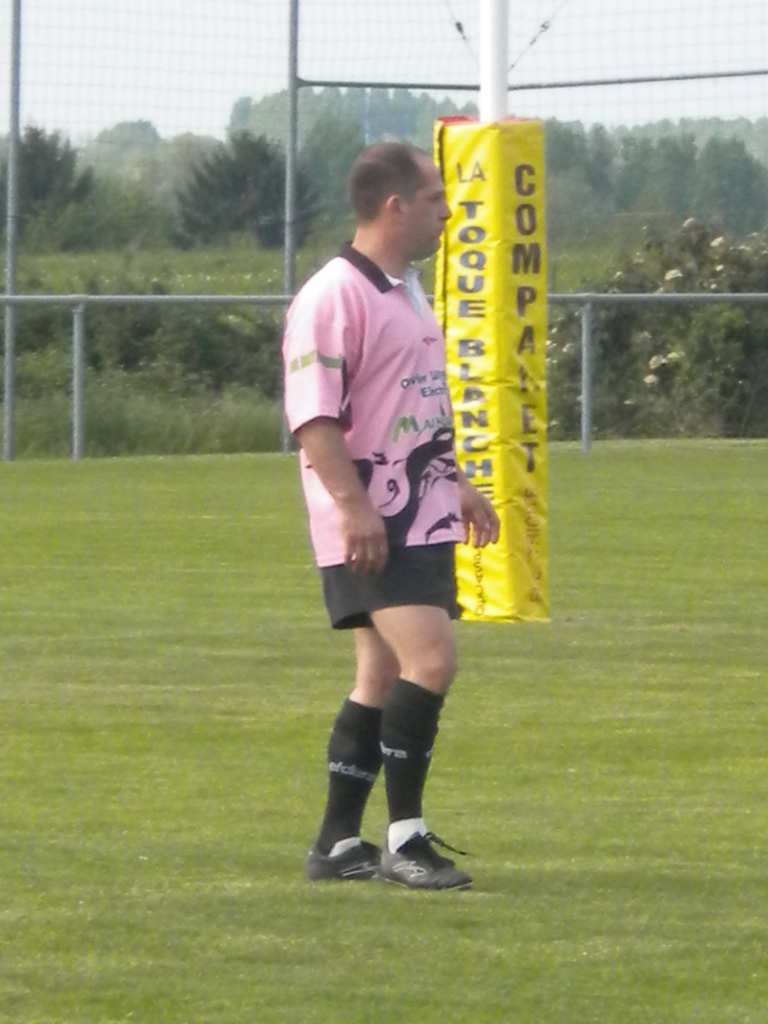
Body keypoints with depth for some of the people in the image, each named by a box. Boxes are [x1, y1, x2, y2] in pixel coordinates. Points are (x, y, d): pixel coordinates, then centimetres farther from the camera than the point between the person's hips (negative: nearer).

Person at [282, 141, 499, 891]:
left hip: (420, 520, 10)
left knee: (382, 676, 10)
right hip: (368, 529, -10)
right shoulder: (331, 298, -15)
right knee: (429, 658, -18)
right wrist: (354, 505, -26)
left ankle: (338, 844, 15)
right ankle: (404, 837, -12)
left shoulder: (407, 293, 17)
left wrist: (456, 484, 27)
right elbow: (312, 417, -20)